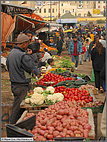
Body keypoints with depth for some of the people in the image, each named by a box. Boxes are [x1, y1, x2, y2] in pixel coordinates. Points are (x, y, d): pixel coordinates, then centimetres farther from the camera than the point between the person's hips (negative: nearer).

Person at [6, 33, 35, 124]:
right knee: (18, 108, 0)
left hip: (13, 84, 9)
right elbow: (31, 68, -14)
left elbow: (8, 67, 18)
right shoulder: (23, 56, -21)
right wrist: (30, 56, -3)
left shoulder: (11, 53, 9)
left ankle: (13, 124, 26)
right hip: (21, 86, -9)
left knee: (16, 106, 18)